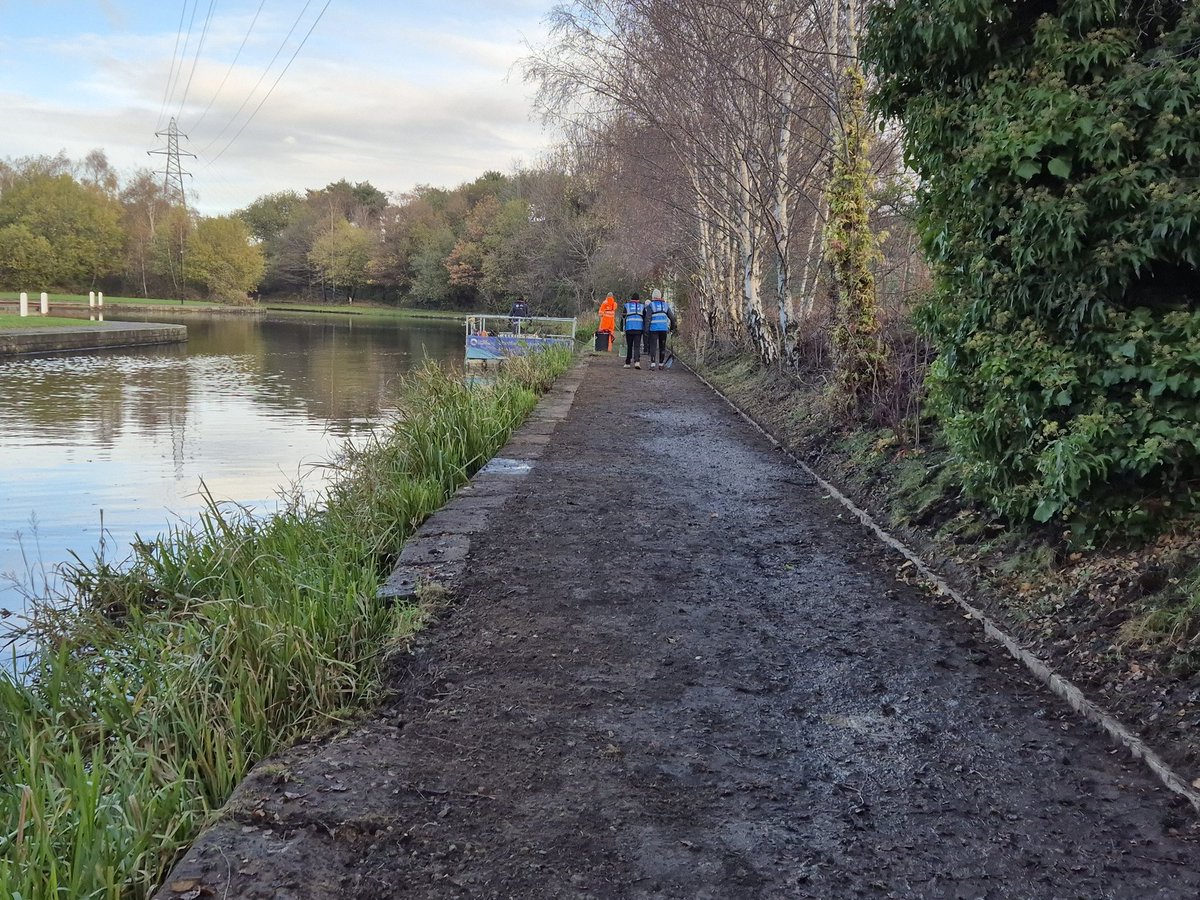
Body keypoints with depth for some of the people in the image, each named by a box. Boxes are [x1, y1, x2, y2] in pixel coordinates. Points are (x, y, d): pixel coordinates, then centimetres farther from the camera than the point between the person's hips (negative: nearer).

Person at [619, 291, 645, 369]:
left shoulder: (626, 306, 8)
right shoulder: (642, 306, 11)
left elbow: (623, 317, 5)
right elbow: (645, 318, 11)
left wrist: (622, 328, 7)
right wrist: (645, 329, 16)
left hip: (629, 328, 0)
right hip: (639, 328, 0)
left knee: (629, 346, 9)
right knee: (637, 346, -4)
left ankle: (627, 363, 13)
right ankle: (637, 362, -22)